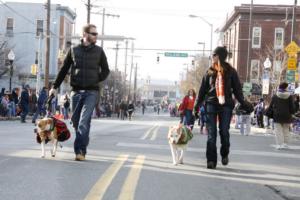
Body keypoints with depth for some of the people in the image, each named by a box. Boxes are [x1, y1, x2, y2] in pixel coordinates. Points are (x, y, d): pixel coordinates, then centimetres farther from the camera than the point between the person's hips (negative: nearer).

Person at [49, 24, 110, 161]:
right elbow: (64, 69, 11)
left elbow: (105, 70, 13)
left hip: (92, 92, -2)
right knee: (76, 121, 5)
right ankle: (80, 149, 18)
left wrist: (97, 80, -3)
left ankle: (81, 151, -16)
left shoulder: (99, 51, 6)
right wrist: (55, 87, 8)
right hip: (76, 91, 2)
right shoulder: (74, 50, 7)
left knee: (84, 121, -15)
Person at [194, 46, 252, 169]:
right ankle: (211, 160, 0)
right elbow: (202, 90, 11)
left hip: (226, 105, -1)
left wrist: (243, 104, 2)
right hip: (211, 104, 1)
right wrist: (197, 106, 9)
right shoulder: (210, 72, 8)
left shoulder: (230, 72, 4)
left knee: (224, 132, 0)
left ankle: (225, 155, 24)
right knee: (211, 134, -2)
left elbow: (237, 89, 7)